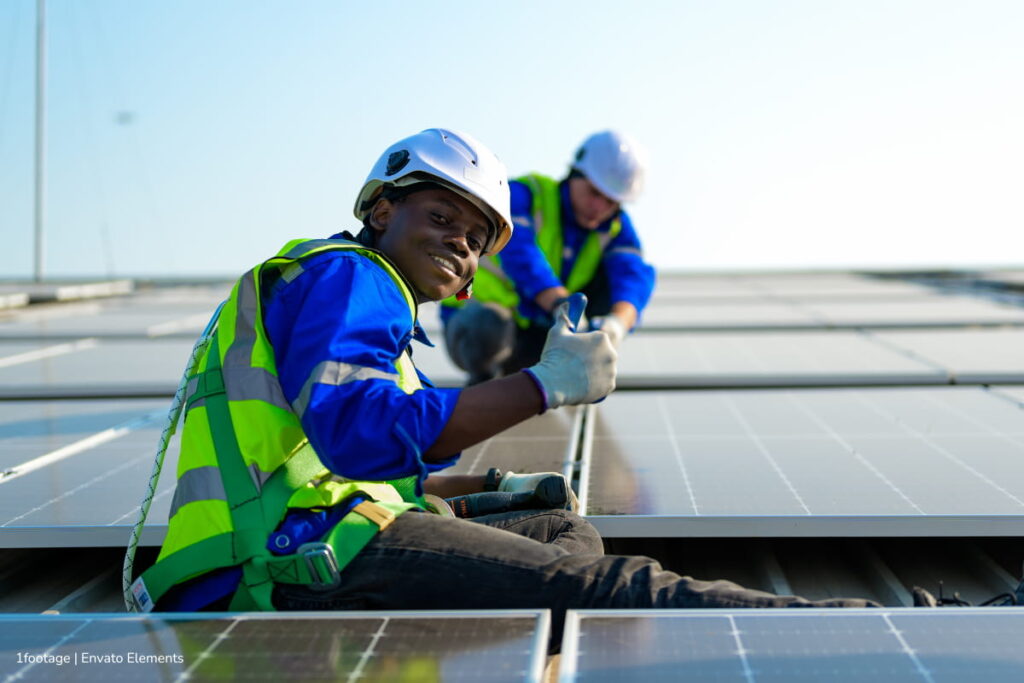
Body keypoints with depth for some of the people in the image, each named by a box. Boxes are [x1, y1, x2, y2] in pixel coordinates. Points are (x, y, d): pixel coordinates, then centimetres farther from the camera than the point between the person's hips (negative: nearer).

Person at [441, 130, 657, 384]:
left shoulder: (615, 226, -2)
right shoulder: (522, 194, -16)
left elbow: (635, 276, -22)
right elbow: (519, 254, -36)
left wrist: (617, 322, -45)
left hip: (538, 341, 5)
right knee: (487, 324, -41)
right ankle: (482, 379, -10)